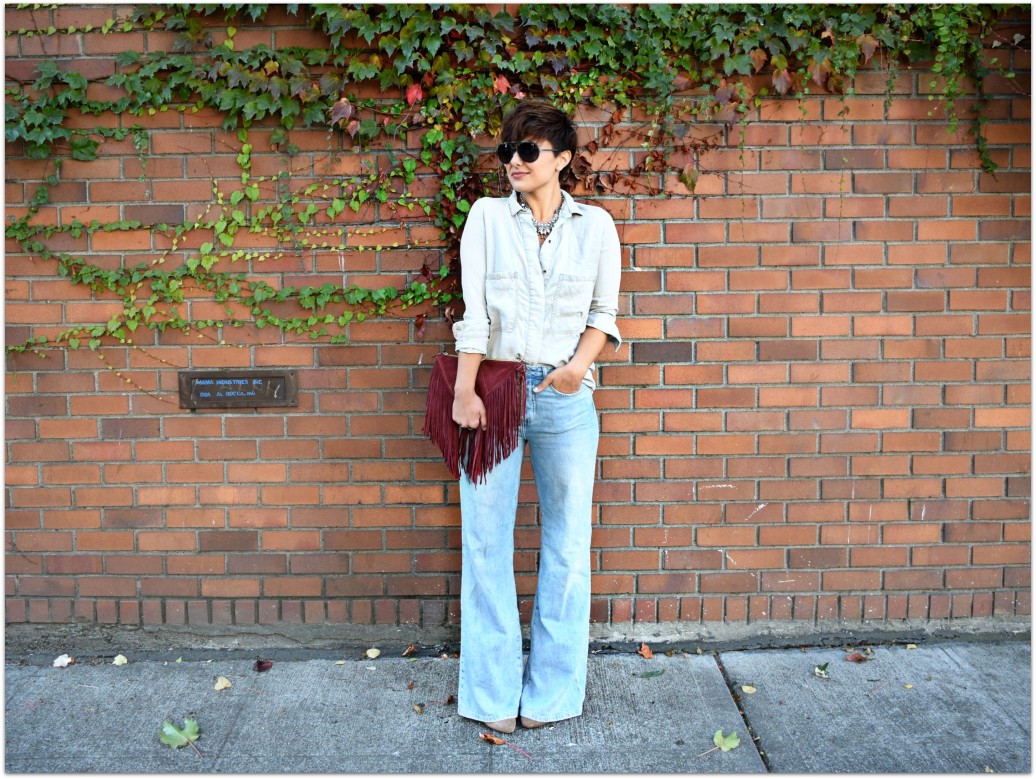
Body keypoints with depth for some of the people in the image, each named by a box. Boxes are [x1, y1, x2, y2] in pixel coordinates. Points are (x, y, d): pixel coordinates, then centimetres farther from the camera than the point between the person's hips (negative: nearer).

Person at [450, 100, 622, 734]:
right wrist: (465, 391, -11)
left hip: (565, 397, 1)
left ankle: (551, 690, 22)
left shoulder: (595, 224, 7)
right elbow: (473, 311, -3)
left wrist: (581, 362, -10)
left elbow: (604, 312, 9)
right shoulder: (487, 216, 6)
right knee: (486, 543, 3)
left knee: (567, 546, 6)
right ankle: (494, 692, 18)